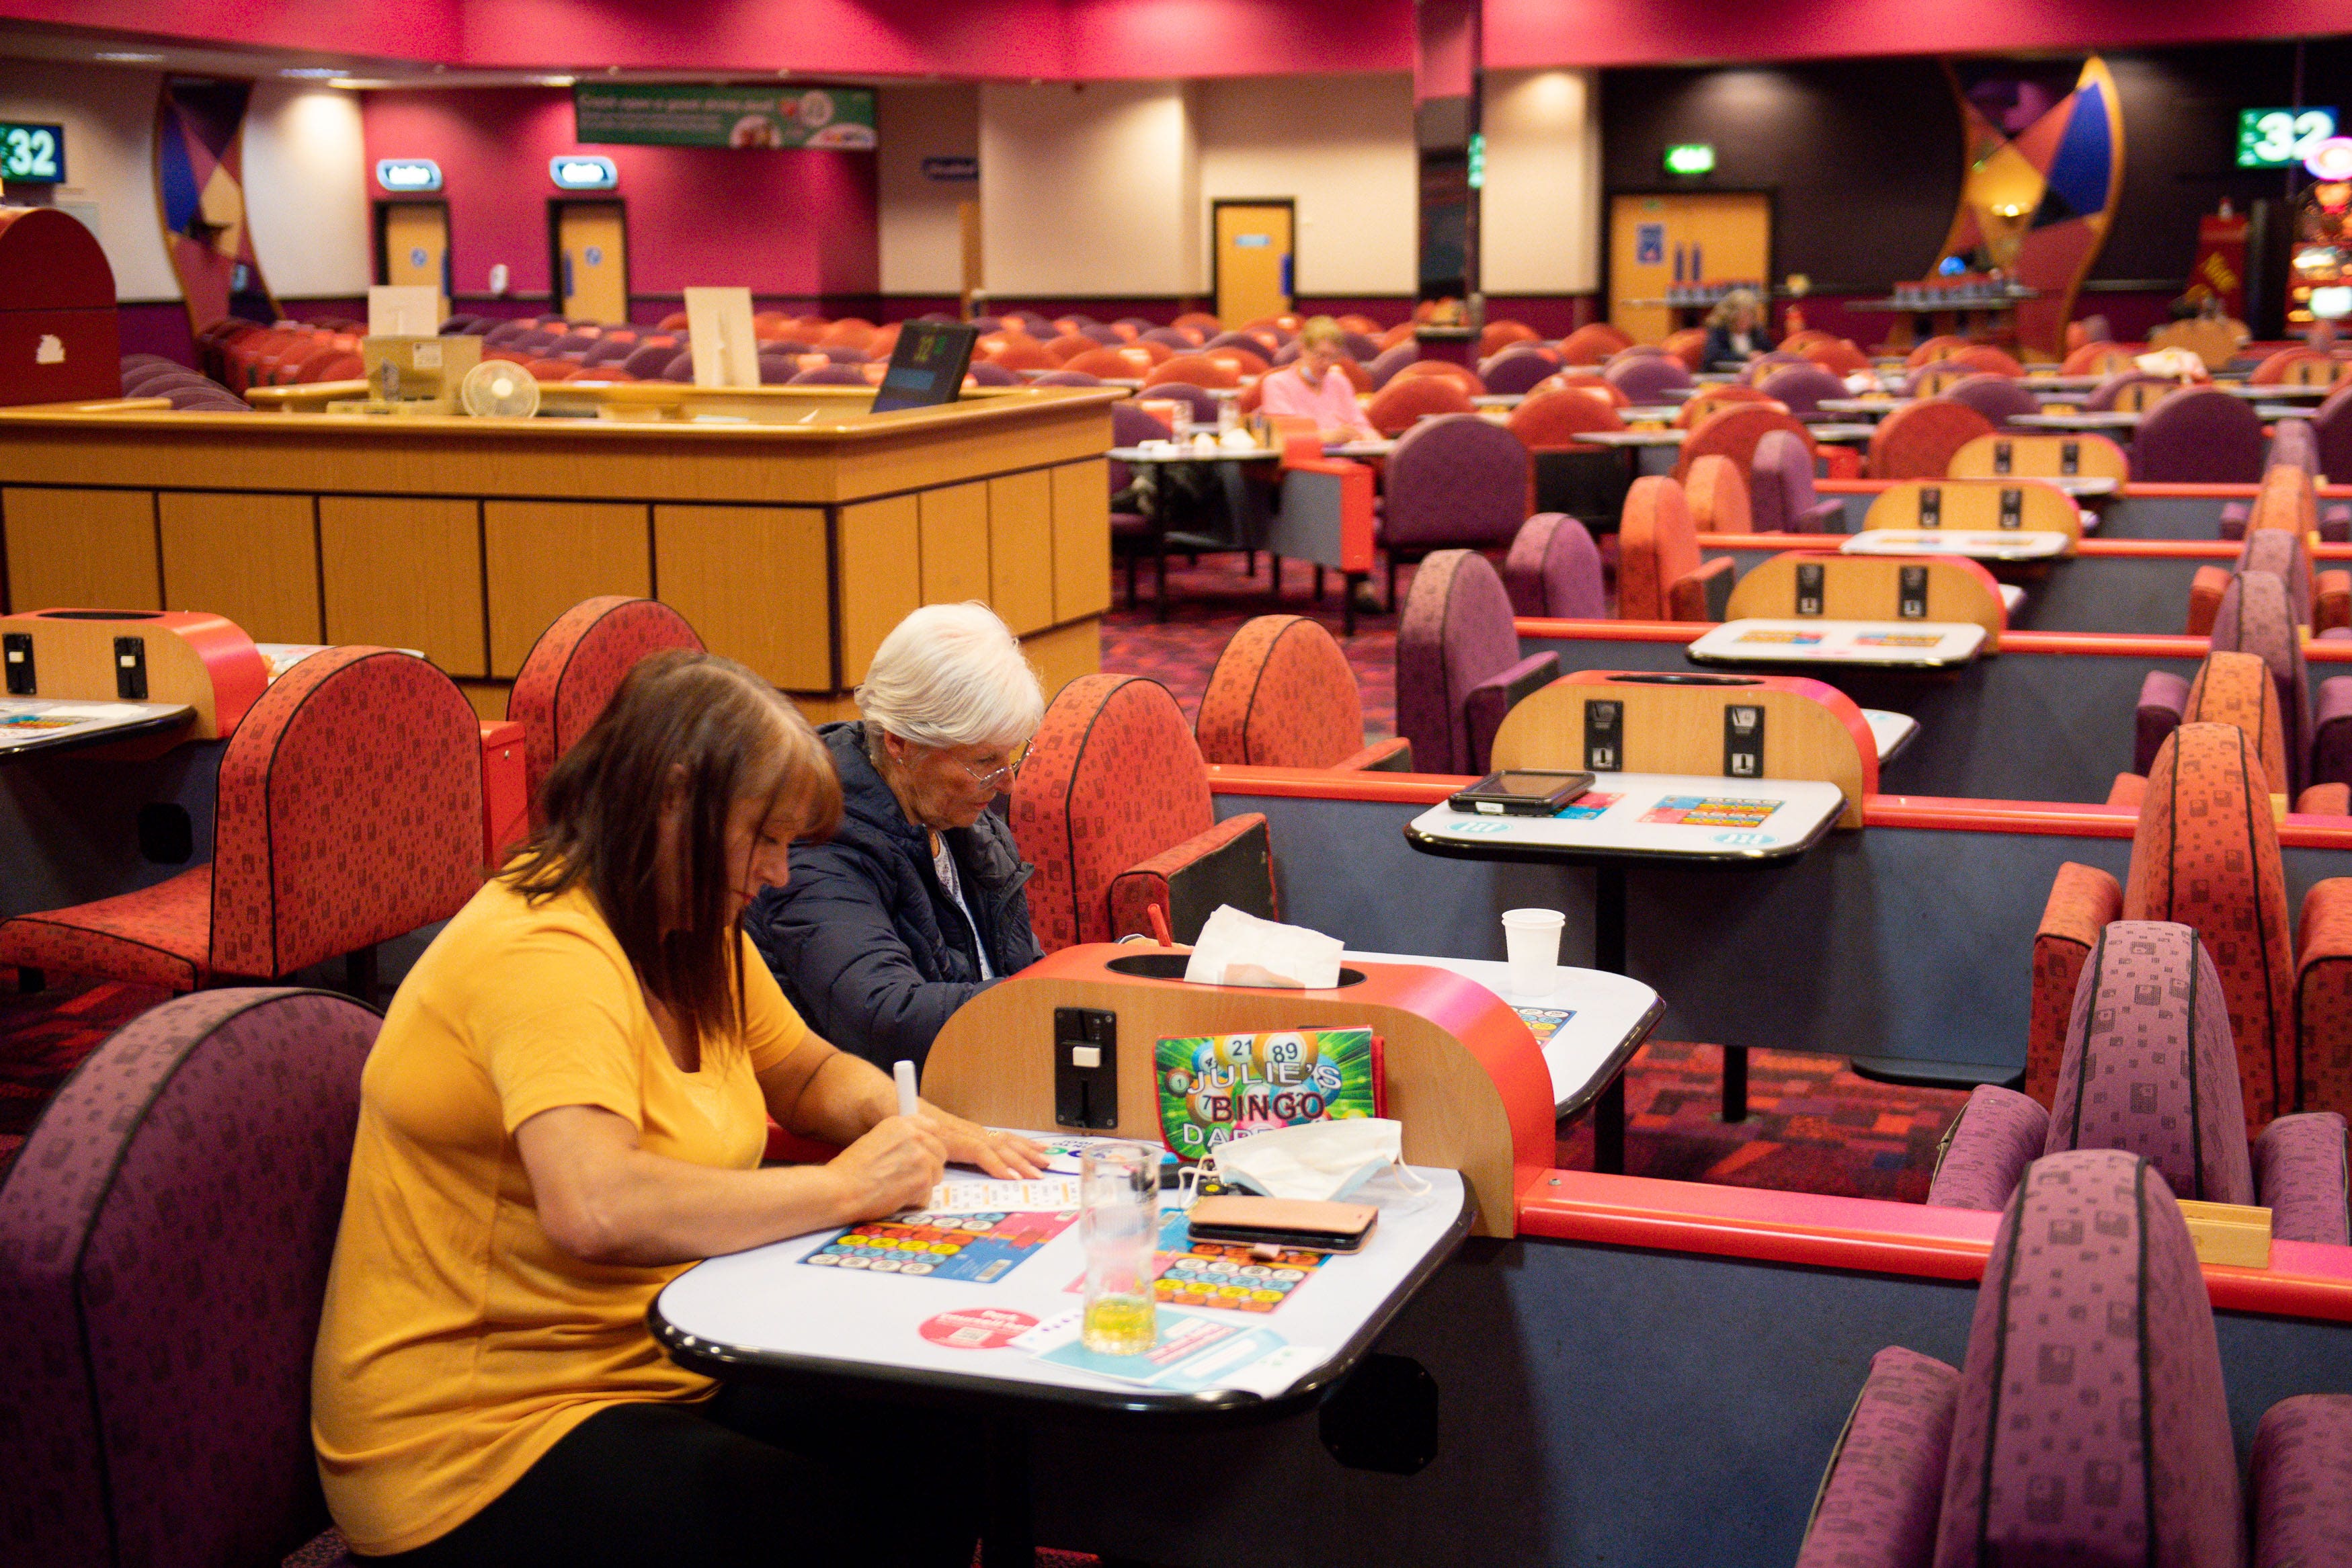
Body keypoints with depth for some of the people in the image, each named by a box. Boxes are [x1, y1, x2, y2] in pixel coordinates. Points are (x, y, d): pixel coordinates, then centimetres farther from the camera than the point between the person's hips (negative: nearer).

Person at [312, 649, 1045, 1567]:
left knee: (940, 1456, -10)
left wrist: (908, 1123, 0)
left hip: (653, 1368, 9)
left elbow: (805, 1072, 23)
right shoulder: (544, 955, -21)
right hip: (483, 1442, -9)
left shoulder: (693, 931, 8)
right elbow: (595, 1208, -35)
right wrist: (844, 1187, -24)